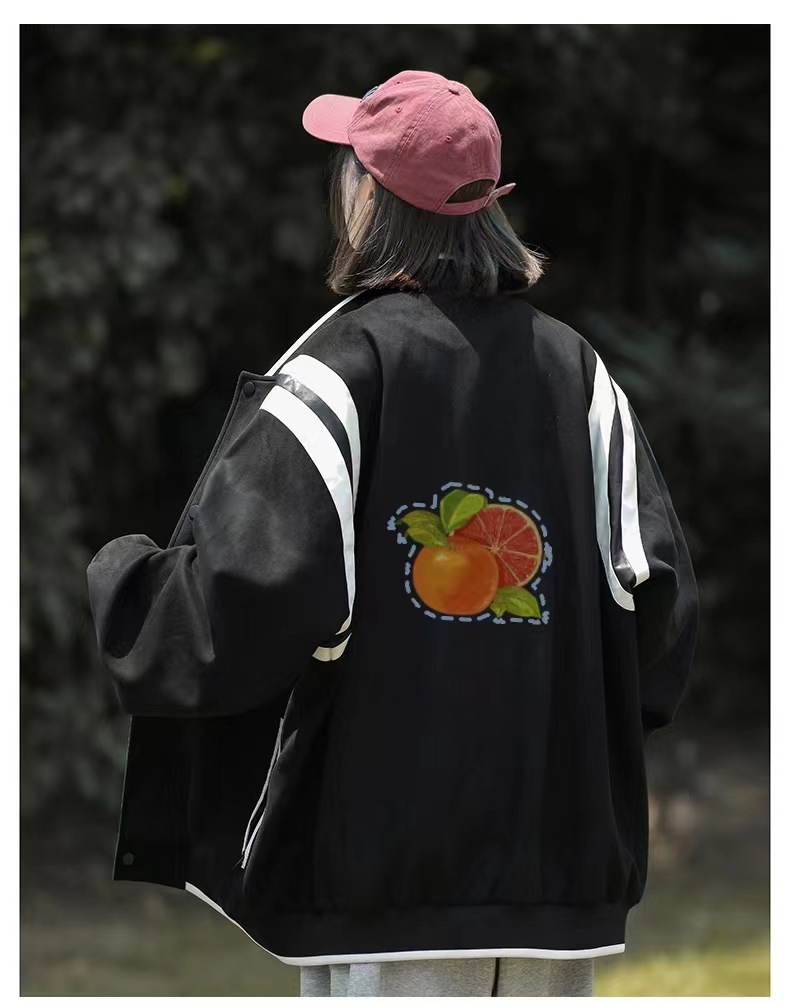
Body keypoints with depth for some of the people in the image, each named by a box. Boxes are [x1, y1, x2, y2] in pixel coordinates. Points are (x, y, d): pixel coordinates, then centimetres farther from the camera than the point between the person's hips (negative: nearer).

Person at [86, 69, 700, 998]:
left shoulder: (336, 367, -8)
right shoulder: (576, 369, 7)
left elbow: (241, 591, -15)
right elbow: (656, 593, 3)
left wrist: (115, 576, 3)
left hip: (386, 856, -5)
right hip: (559, 858, 5)